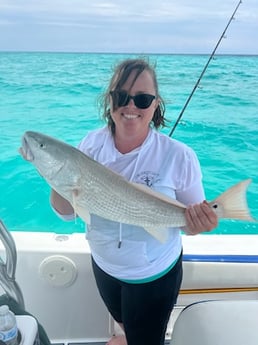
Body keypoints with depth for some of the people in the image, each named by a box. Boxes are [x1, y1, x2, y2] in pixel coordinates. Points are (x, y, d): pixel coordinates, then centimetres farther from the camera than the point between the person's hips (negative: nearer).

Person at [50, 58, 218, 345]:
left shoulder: (178, 156, -23)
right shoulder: (92, 144, -14)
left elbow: (191, 222, -11)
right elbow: (66, 212, -9)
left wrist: (197, 223, -34)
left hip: (155, 275, -4)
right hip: (103, 265, 4)